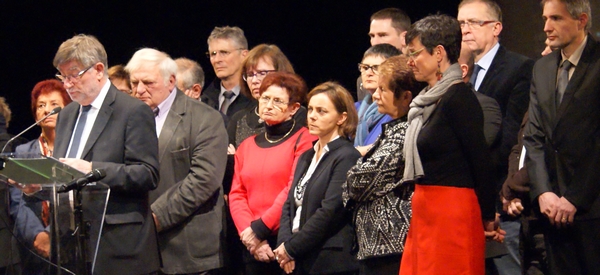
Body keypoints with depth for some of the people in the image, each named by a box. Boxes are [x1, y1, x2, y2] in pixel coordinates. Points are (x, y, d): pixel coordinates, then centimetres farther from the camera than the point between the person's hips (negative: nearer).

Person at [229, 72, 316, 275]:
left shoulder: (304, 140, -4)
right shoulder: (247, 146, 17)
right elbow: (237, 195, 9)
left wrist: (260, 229, -12)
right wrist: (248, 233, -8)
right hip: (253, 246, 5)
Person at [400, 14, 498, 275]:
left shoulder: (458, 97, -12)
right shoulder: (430, 100, 15)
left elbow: (481, 160, -12)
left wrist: (487, 217, -6)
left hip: (452, 212, -9)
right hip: (425, 211, 9)